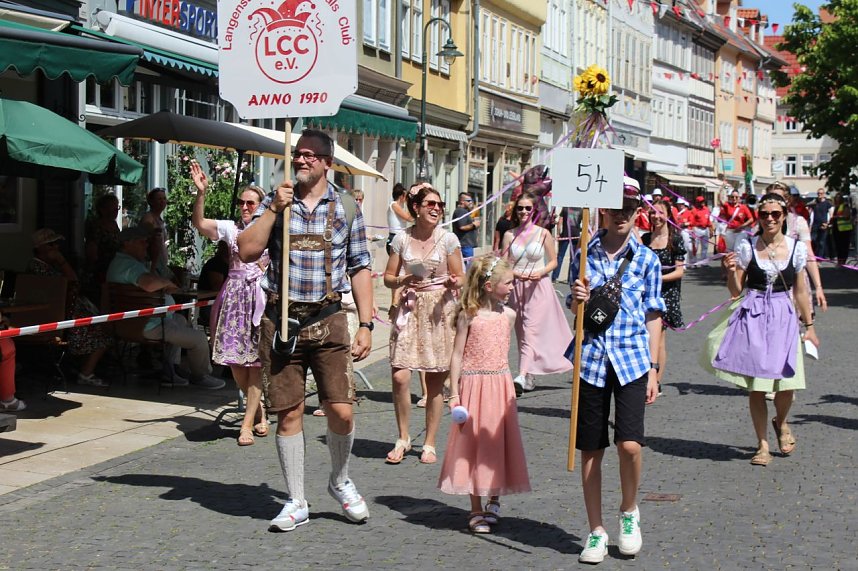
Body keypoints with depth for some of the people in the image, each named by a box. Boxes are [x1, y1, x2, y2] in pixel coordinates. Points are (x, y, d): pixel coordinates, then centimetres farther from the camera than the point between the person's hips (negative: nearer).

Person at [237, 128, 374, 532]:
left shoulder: (346, 207, 6)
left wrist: (366, 324, 1)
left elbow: (359, 269, 8)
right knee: (288, 413, 4)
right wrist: (274, 209, -12)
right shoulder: (275, 202, 6)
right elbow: (247, 252, -5)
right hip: (281, 320, 1)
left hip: (327, 320, 0)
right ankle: (296, 502, 17)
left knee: (341, 411, -6)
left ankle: (340, 481, 22)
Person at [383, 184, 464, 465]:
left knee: (435, 382, 3)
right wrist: (403, 281, -12)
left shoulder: (448, 239, 1)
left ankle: (429, 444, 16)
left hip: (440, 312, 0)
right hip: (409, 309, 1)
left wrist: (452, 283, -16)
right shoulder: (402, 239, 3)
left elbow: (459, 278, 6)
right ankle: (403, 438, 9)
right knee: (400, 377, -10)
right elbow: (388, 277, 8)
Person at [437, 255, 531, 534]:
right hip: (473, 384, -4)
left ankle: (494, 500, 26)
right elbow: (457, 354, -5)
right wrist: (454, 393, -8)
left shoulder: (508, 314, 5)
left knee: (499, 444, 7)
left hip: (500, 385, 4)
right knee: (473, 446, 3)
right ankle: (476, 510, 13)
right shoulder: (468, 315, -8)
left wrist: (501, 378, 13)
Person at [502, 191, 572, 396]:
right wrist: (516, 274, -14)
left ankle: (523, 375, -28)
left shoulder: (543, 234, -1)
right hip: (517, 287, 4)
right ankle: (528, 378, 19)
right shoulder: (509, 235, 6)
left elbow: (553, 261, 5)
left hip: (538, 287, -4)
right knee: (521, 332, 9)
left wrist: (541, 272, -13)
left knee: (531, 331, -16)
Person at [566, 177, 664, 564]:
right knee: (591, 449, 6)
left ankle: (629, 511, 14)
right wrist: (578, 299, -11)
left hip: (632, 359, -1)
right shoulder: (585, 255, 6)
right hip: (592, 357, 1)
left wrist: (653, 369, 2)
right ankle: (596, 531, 19)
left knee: (630, 443, -15)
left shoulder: (647, 260, 4)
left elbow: (653, 317, 7)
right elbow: (576, 311, 12)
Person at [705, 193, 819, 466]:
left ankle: (781, 423, 29)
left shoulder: (796, 248, 4)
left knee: (786, 384, -6)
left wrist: (809, 326, 16)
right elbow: (736, 291, 3)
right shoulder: (747, 247, -1)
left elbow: (800, 291, 13)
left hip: (783, 317, 1)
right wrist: (731, 271, -15)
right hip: (752, 318, -1)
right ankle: (762, 444, 16)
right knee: (755, 385, 1)